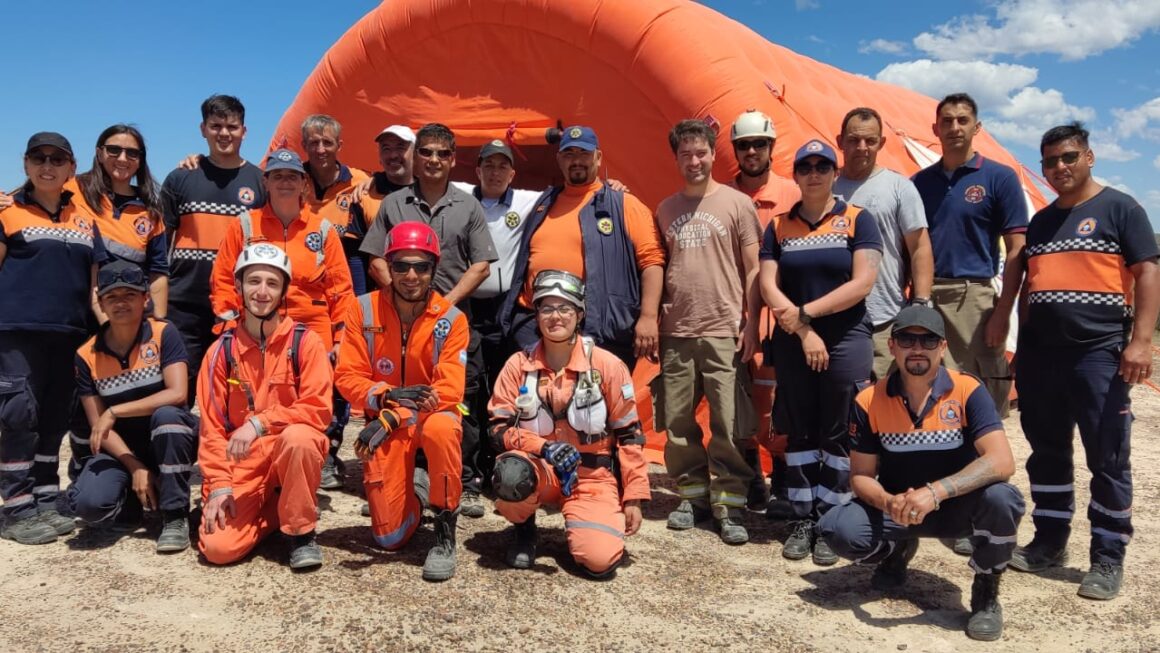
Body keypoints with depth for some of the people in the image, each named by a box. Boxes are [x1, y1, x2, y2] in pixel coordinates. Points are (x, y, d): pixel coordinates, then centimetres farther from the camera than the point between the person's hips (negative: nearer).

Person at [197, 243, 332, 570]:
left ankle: (301, 531, -12)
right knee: (218, 548, -17)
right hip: (242, 462, 2)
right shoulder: (221, 350, 1)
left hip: (294, 452, -2)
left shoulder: (305, 341, -6)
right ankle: (274, 510, 16)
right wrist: (219, 486, -9)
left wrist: (259, 423, -24)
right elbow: (211, 426, 1)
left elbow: (318, 409, -14)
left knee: (297, 437, -37)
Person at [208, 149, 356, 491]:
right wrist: (229, 326, -2)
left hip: (313, 334, 0)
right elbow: (223, 280, 8)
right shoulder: (245, 225, 7)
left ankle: (325, 463, 18)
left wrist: (341, 336, 2)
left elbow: (340, 287, 7)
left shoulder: (323, 229, 8)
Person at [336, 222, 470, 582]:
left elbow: (448, 390, -18)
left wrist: (392, 419, -30)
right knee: (389, 537, -4)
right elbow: (348, 376, -8)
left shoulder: (452, 319, -12)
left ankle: (445, 531, -19)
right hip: (384, 421, 1)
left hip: (434, 414, -1)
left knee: (440, 428, -41)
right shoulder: (364, 310, -7)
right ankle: (414, 496, 34)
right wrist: (388, 396, -27)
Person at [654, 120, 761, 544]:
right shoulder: (665, 209, 13)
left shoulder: (737, 203, 2)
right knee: (677, 423, 8)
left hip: (724, 333, -4)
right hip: (676, 333, 4)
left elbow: (752, 270, 1)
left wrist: (751, 324, -6)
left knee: (729, 425, -2)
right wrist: (652, 321, 11)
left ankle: (728, 506, 9)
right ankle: (692, 495, 22)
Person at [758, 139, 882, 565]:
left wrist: (806, 312, -13)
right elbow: (768, 286, -1)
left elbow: (863, 282, -9)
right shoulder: (778, 227, 8)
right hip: (792, 345, 2)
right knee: (799, 433, 7)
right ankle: (803, 521, 17)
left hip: (846, 341, -2)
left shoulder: (857, 220, 1)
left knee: (838, 434, 2)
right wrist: (804, 332, -11)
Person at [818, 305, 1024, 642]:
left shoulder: (967, 390, -16)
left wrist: (934, 492, -39)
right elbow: (861, 475, -6)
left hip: (957, 507, -1)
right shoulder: (869, 401, -10)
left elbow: (1002, 462, -28)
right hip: (896, 509, 2)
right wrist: (889, 504, -29)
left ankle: (985, 593, -5)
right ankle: (897, 550, 12)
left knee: (1002, 499, -34)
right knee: (837, 529, -26)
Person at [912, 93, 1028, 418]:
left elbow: (1016, 250, -3)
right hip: (923, 297, 3)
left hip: (974, 297, -3)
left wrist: (1002, 312, -10)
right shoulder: (919, 181, 12)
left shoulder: (999, 177, 1)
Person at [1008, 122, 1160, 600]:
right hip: (1040, 355, 6)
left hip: (1099, 353, -6)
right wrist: (1022, 348, 18)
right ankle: (1049, 542, 23)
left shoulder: (1119, 208, 1)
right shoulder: (1040, 221, 18)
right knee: (1047, 452, 11)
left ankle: (1108, 559, 9)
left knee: (1107, 458, -1)